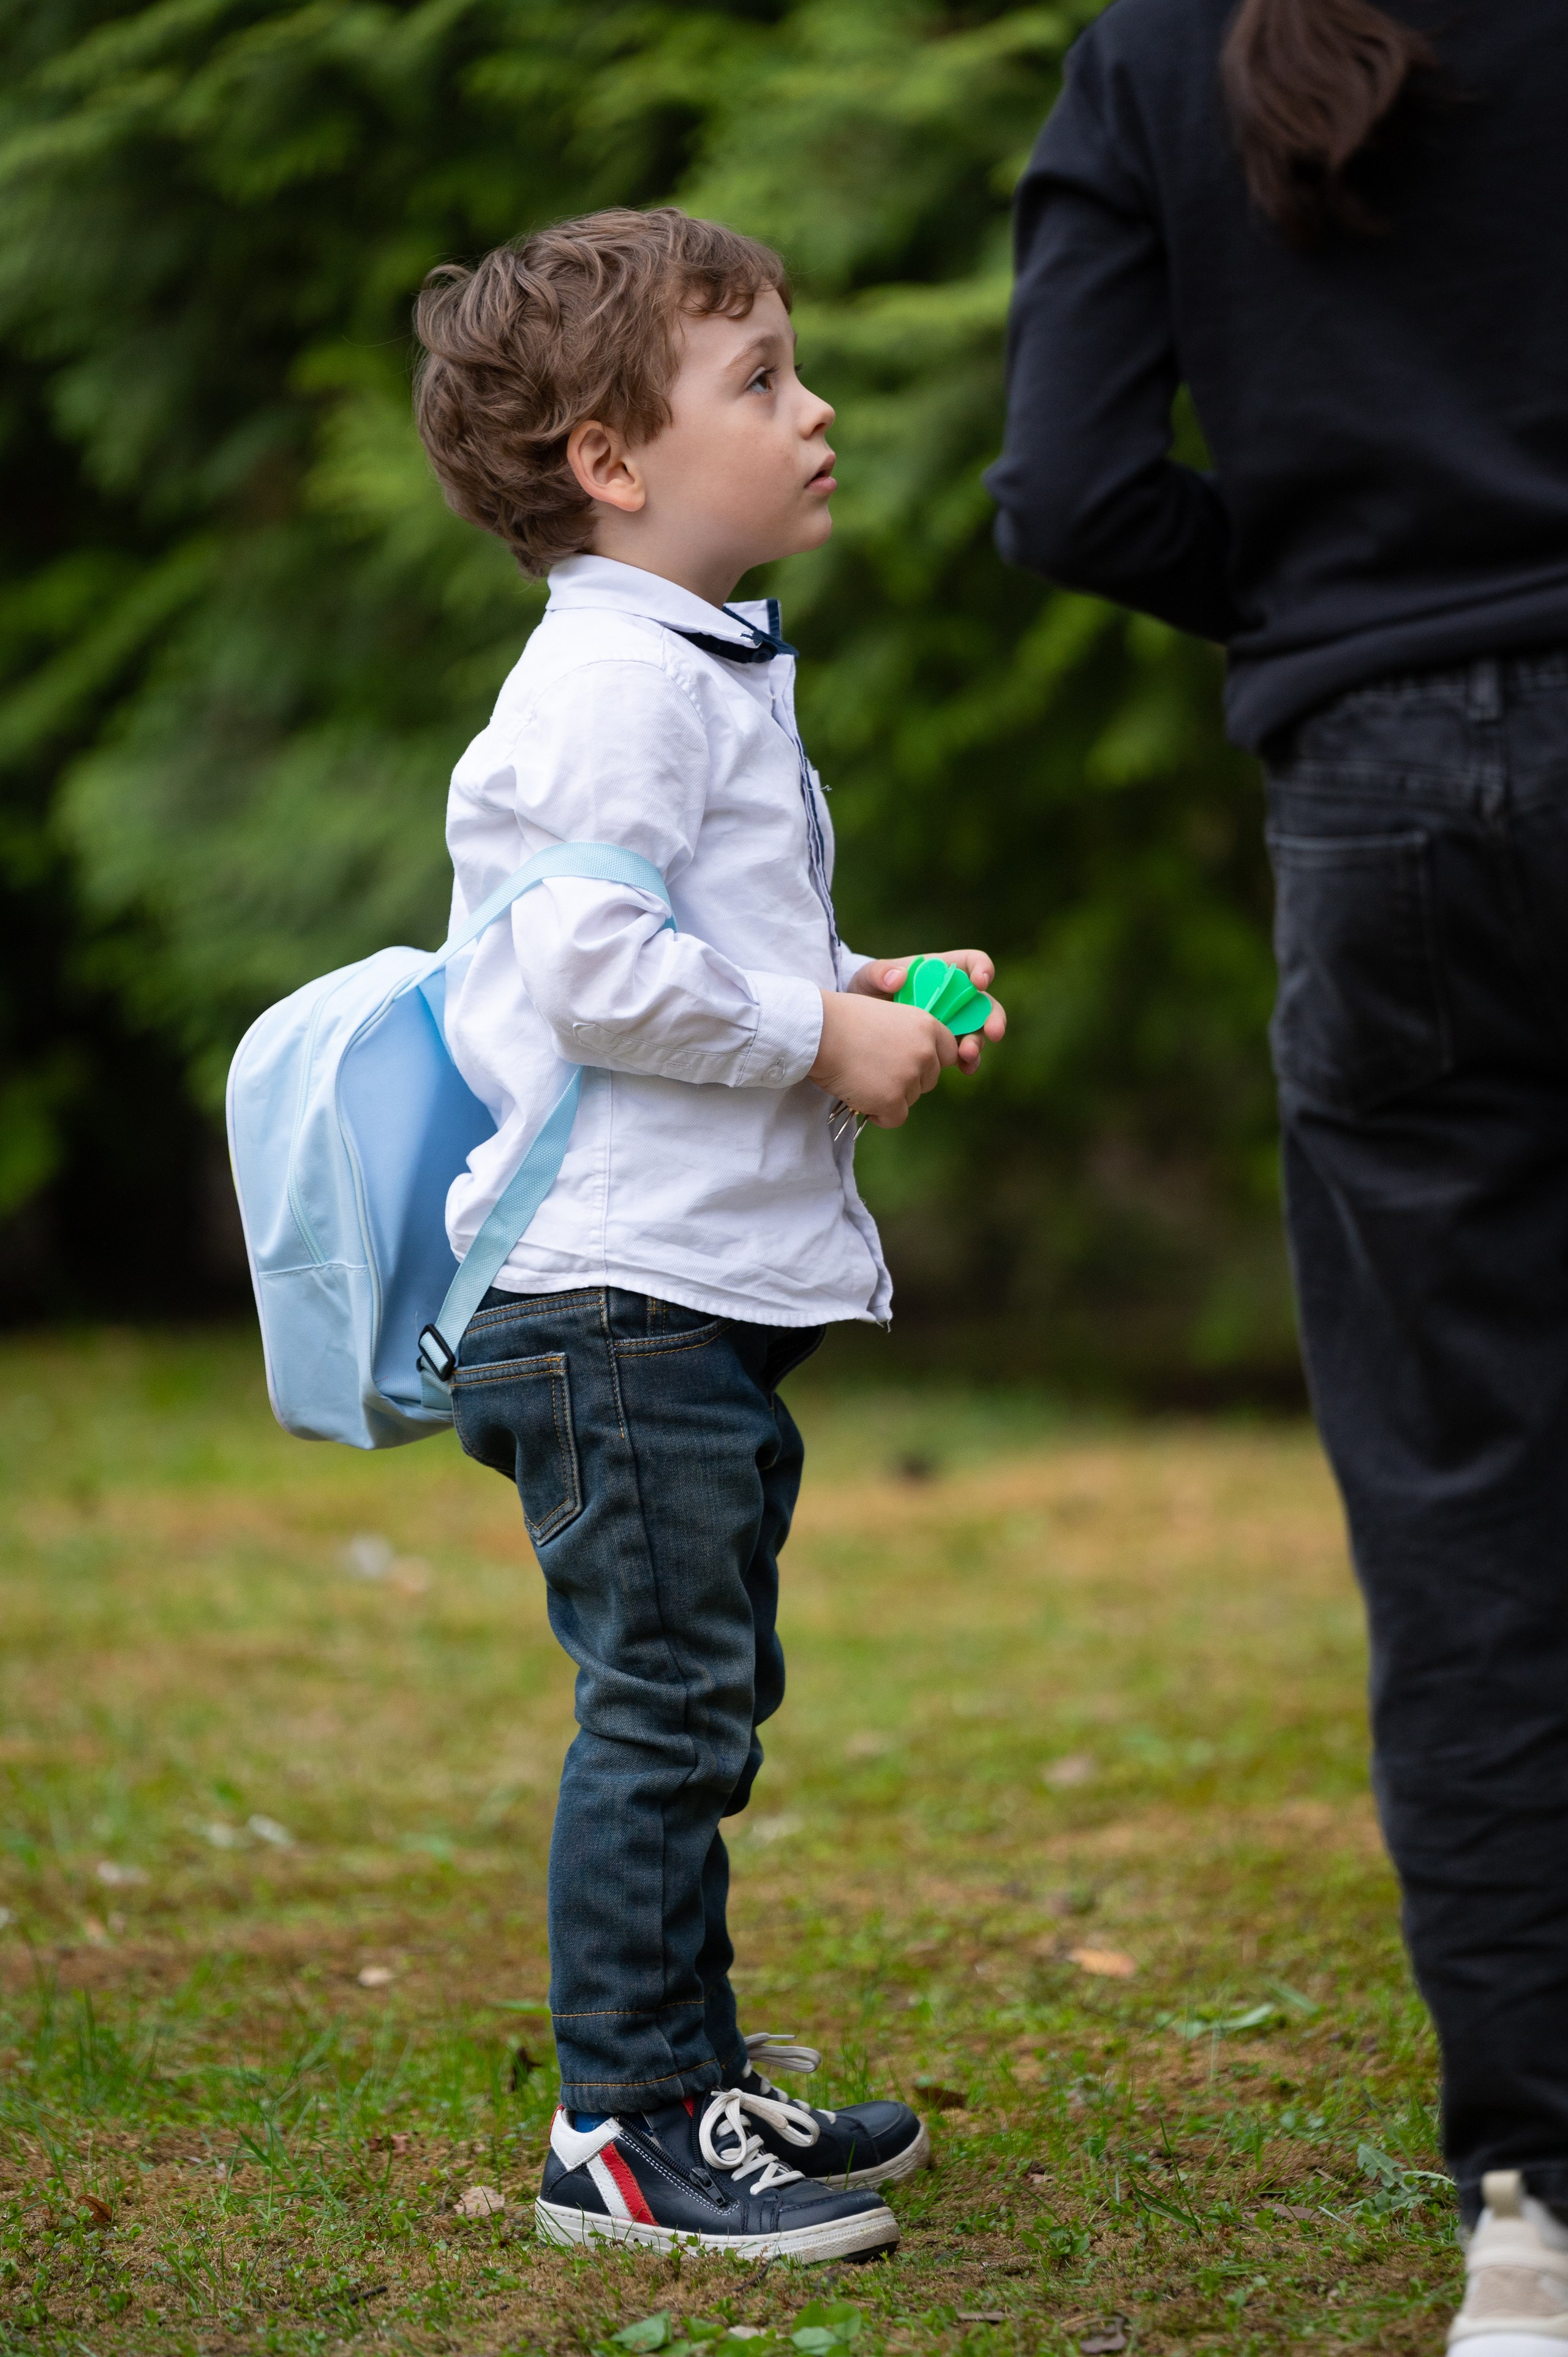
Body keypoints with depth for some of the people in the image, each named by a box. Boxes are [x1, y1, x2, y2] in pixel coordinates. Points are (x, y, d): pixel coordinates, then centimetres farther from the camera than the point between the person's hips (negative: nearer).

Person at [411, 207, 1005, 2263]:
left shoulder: (701, 671, 19)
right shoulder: (619, 685, -15)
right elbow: (590, 971, -24)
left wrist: (848, 999, 13)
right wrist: (824, 1036, -15)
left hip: (710, 1299, 11)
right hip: (621, 1300, -11)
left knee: (702, 1706, 16)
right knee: (662, 1708, -7)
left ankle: (699, 2074, 26)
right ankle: (624, 2129, -1)